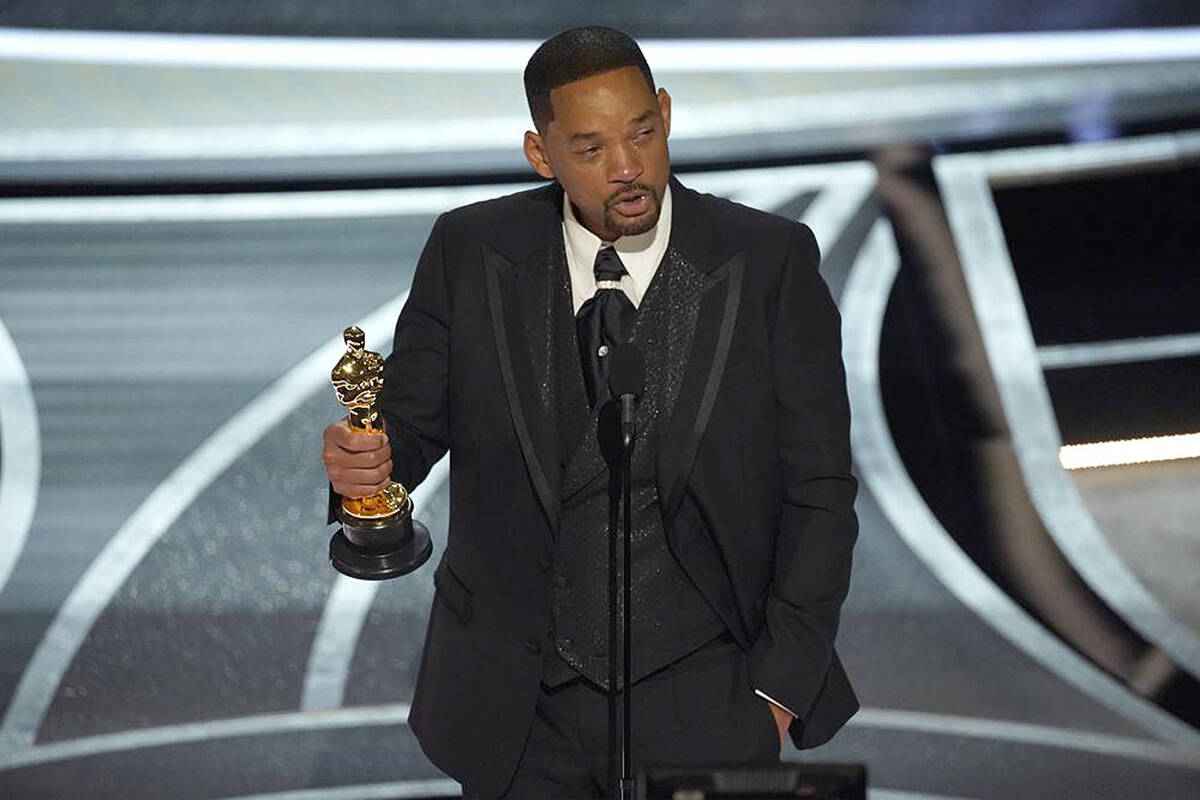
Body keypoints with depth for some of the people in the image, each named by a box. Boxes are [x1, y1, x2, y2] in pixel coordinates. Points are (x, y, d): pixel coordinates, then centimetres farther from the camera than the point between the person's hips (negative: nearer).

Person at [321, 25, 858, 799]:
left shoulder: (770, 262, -7)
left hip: (704, 703, -1)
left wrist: (780, 685, -6)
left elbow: (819, 491, -3)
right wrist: (366, 459, -20)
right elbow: (413, 417, 3)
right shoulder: (470, 252, -3)